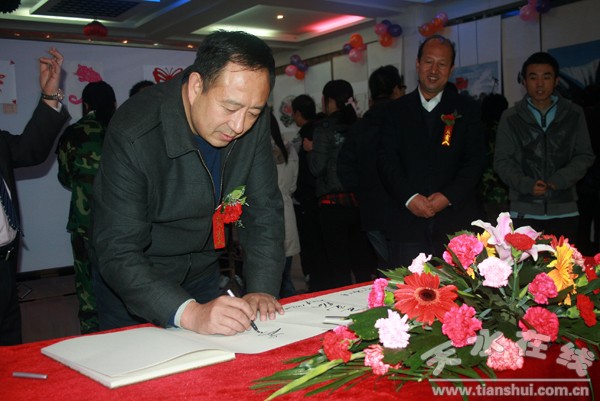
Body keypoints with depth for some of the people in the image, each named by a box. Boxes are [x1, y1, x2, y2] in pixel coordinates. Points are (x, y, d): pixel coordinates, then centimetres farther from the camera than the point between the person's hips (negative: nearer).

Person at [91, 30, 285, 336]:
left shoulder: (254, 123, -16)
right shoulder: (133, 135, -31)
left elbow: (264, 210, -11)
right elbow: (117, 254, -33)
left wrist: (263, 289, -23)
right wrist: (189, 313, -45)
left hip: (201, 274, 4)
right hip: (131, 281, -4)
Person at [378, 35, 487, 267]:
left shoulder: (467, 109, 9)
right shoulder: (396, 110, 10)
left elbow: (476, 160, 2)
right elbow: (386, 159, 2)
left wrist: (448, 196, -12)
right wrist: (409, 197, -12)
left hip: (457, 221, 0)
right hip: (408, 222, 0)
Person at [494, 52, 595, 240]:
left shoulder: (574, 114, 6)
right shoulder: (510, 117, 3)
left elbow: (585, 155, 7)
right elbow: (502, 160, 3)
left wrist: (560, 179, -10)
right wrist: (526, 184, -13)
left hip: (565, 210, 1)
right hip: (524, 211, -1)